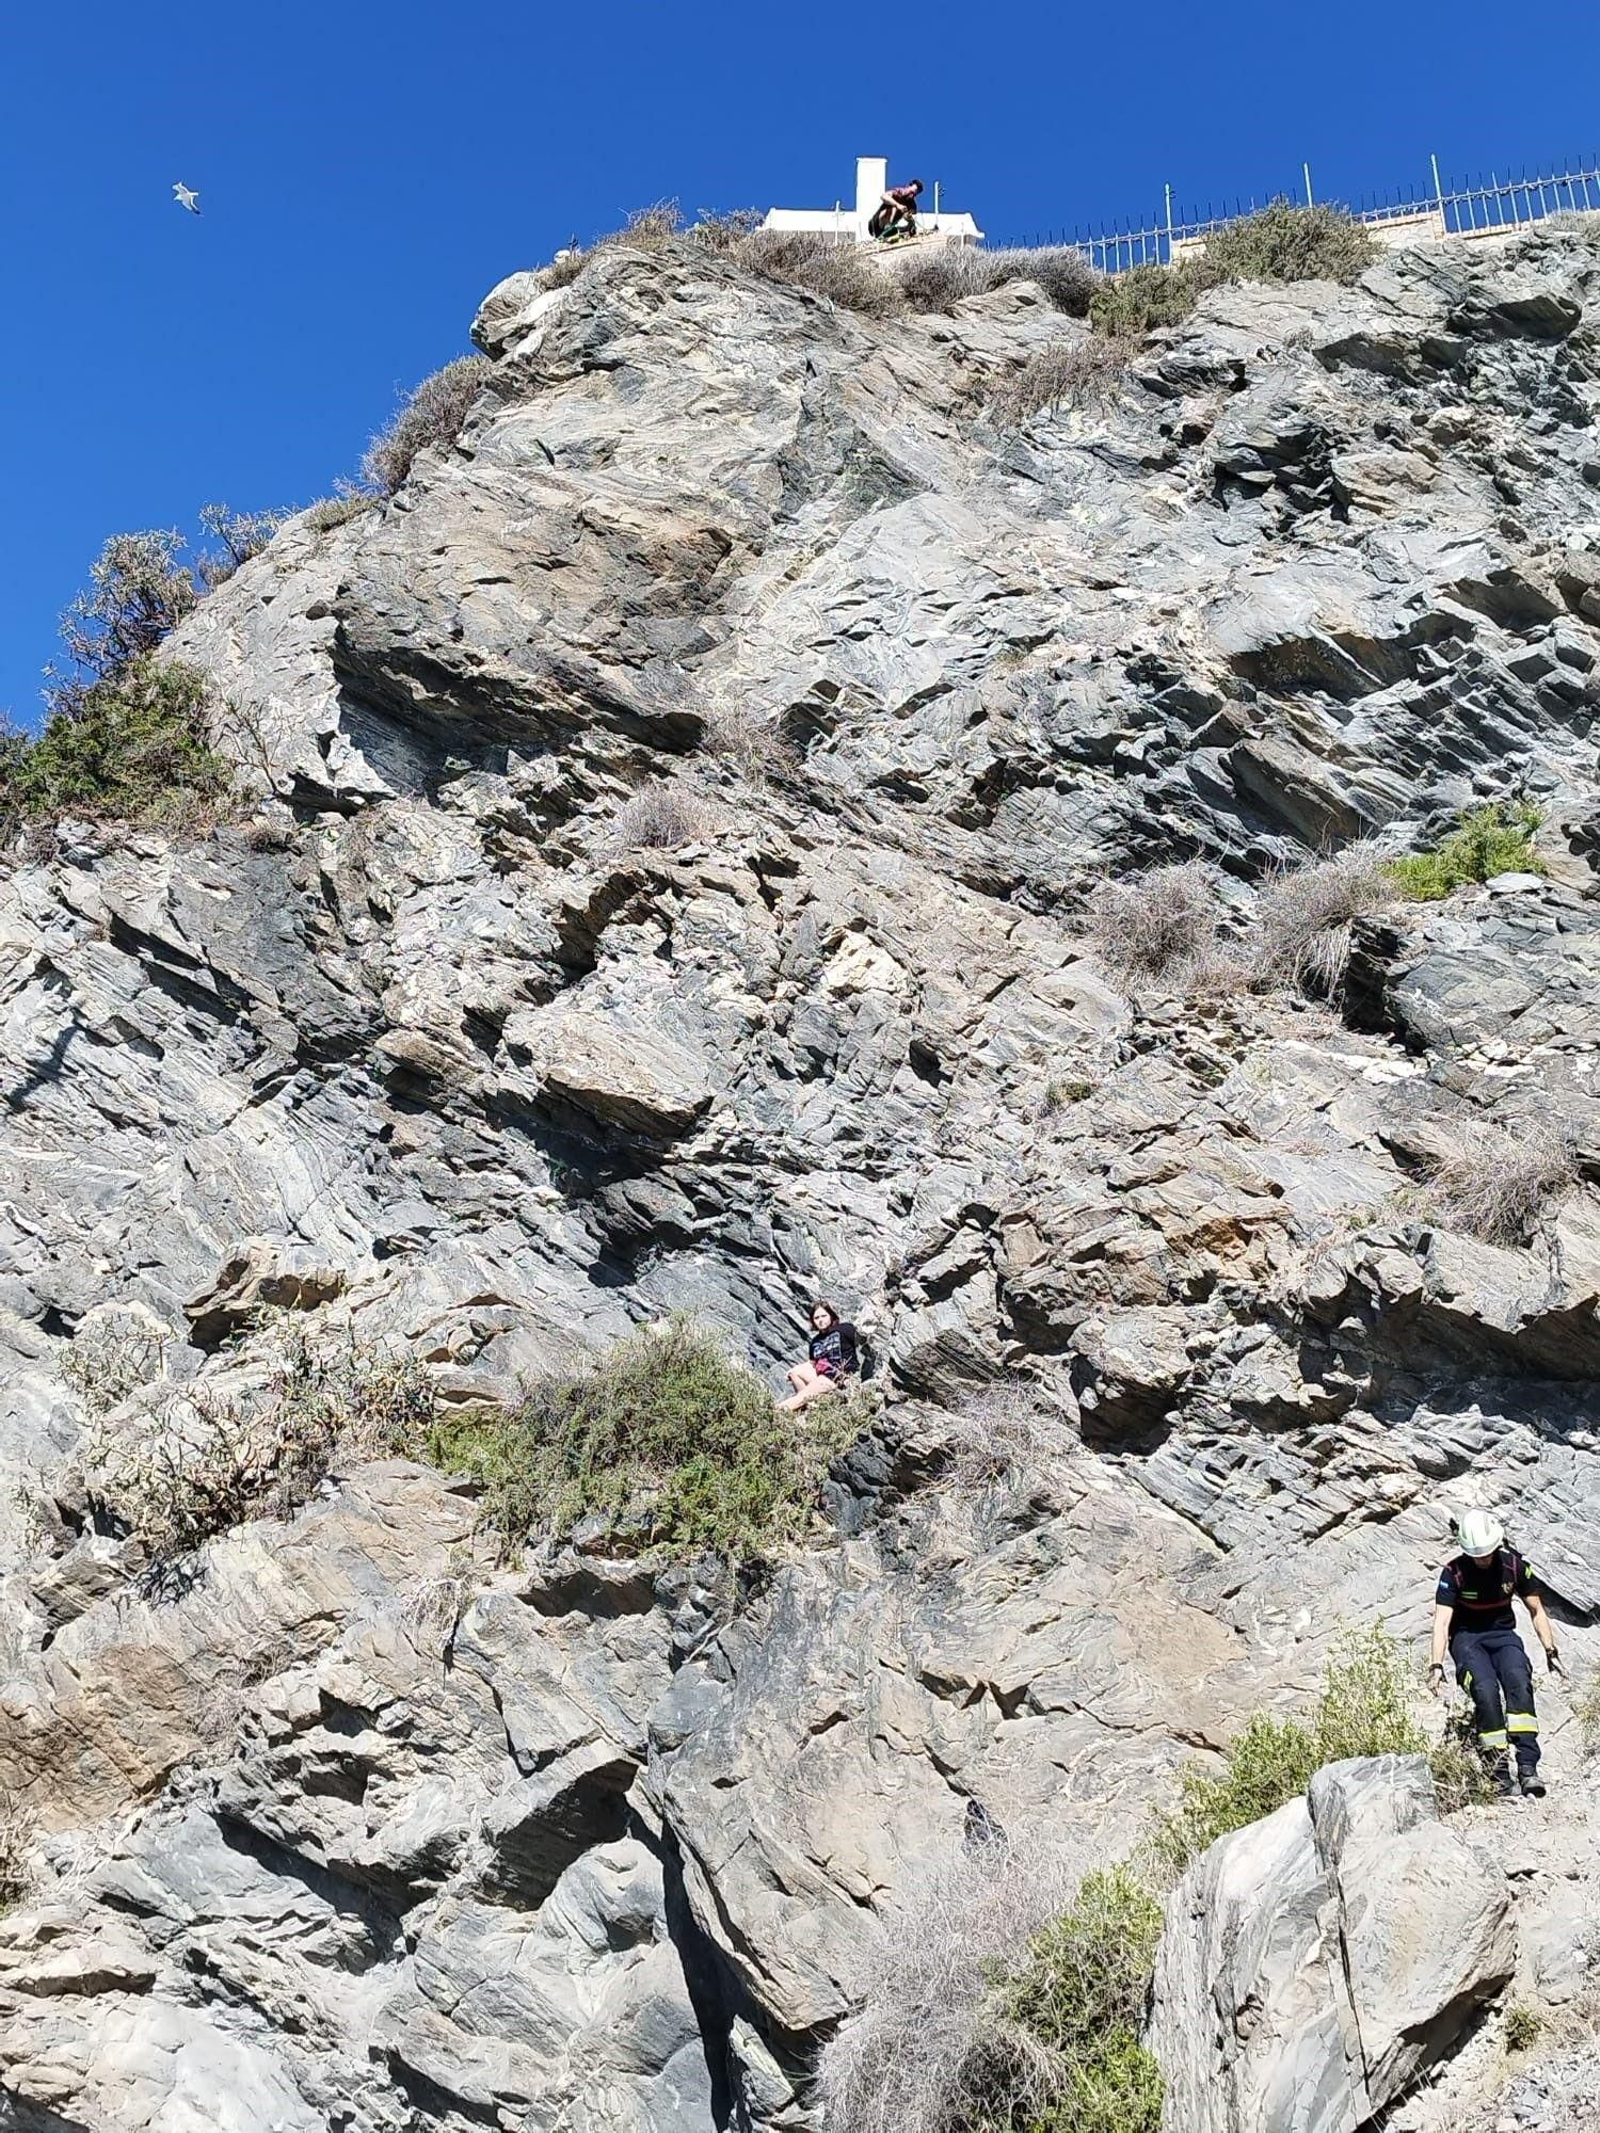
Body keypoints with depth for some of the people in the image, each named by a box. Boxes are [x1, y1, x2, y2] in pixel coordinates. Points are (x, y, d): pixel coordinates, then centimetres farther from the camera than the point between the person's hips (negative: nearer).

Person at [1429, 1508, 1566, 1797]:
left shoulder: (1513, 1565, -7)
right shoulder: (1454, 1571, -14)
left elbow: (1536, 1611, 5)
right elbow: (1442, 1620, -19)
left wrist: (1551, 1652, -3)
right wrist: (1437, 1666, -29)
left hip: (1503, 1635, 2)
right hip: (1467, 1638, -2)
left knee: (1519, 1682, -30)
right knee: (1485, 1690, -30)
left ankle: (1527, 1766, -35)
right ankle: (1498, 1770, -24)